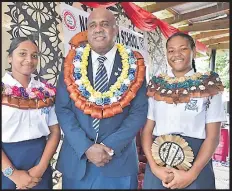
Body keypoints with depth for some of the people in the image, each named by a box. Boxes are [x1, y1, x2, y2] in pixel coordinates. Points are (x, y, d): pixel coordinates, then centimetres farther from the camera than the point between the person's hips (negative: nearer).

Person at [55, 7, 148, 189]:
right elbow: (62, 109, -5)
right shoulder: (73, 63, -1)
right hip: (76, 158, 1)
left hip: (120, 159, -1)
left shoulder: (134, 66, -3)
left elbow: (139, 111, -7)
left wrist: (110, 146, -14)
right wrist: (86, 147, -13)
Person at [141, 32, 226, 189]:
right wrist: (154, 167, -10)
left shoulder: (209, 86, -1)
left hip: (196, 162, -1)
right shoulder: (156, 85, 4)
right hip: (159, 159, 2)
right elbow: (147, 130, 2)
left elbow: (213, 136, -4)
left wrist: (191, 174, -12)